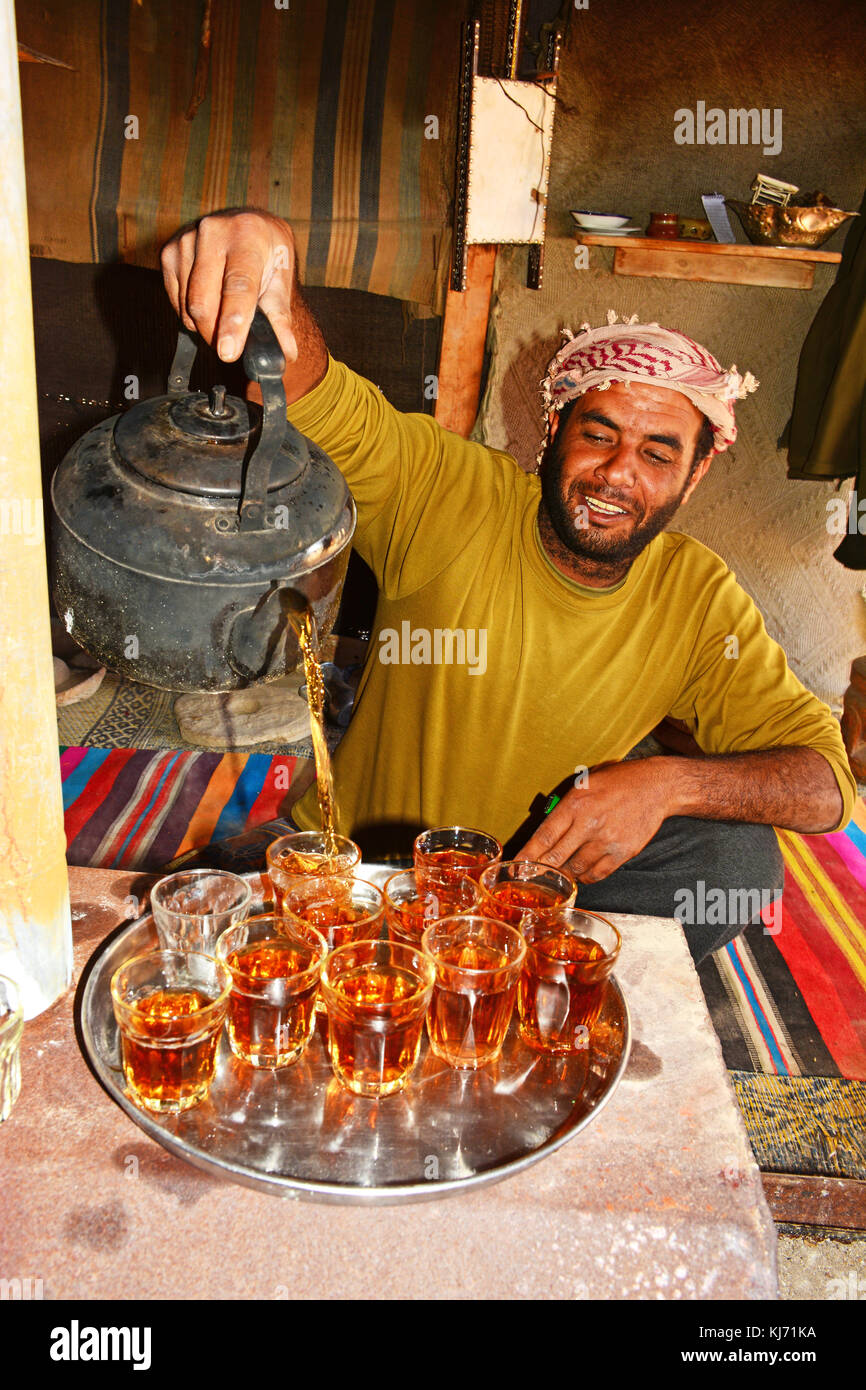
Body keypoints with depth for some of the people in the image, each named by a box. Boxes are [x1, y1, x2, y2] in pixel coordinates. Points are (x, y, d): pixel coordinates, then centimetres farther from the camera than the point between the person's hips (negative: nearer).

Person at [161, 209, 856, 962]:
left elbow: (825, 780, -7)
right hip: (356, 853, -1)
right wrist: (272, 295, -54)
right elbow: (319, 404, -30)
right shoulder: (455, 498, -14)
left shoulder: (697, 597, -6)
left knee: (739, 859, -21)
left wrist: (669, 782, -26)